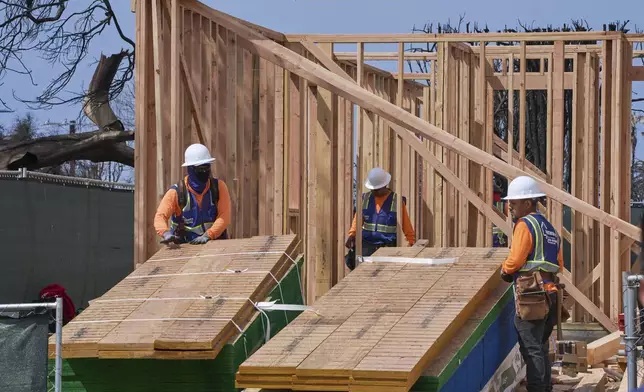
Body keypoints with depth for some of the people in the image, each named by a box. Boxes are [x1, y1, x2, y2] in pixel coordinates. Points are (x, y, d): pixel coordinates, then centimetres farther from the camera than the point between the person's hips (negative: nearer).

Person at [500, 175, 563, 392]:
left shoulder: (525, 225, -9)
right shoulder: (549, 228, 20)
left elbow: (515, 260, -15)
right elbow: (559, 266, 21)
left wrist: (505, 270, 4)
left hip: (532, 296, -9)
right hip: (550, 292, 9)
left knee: (531, 348, -6)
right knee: (541, 347, 17)